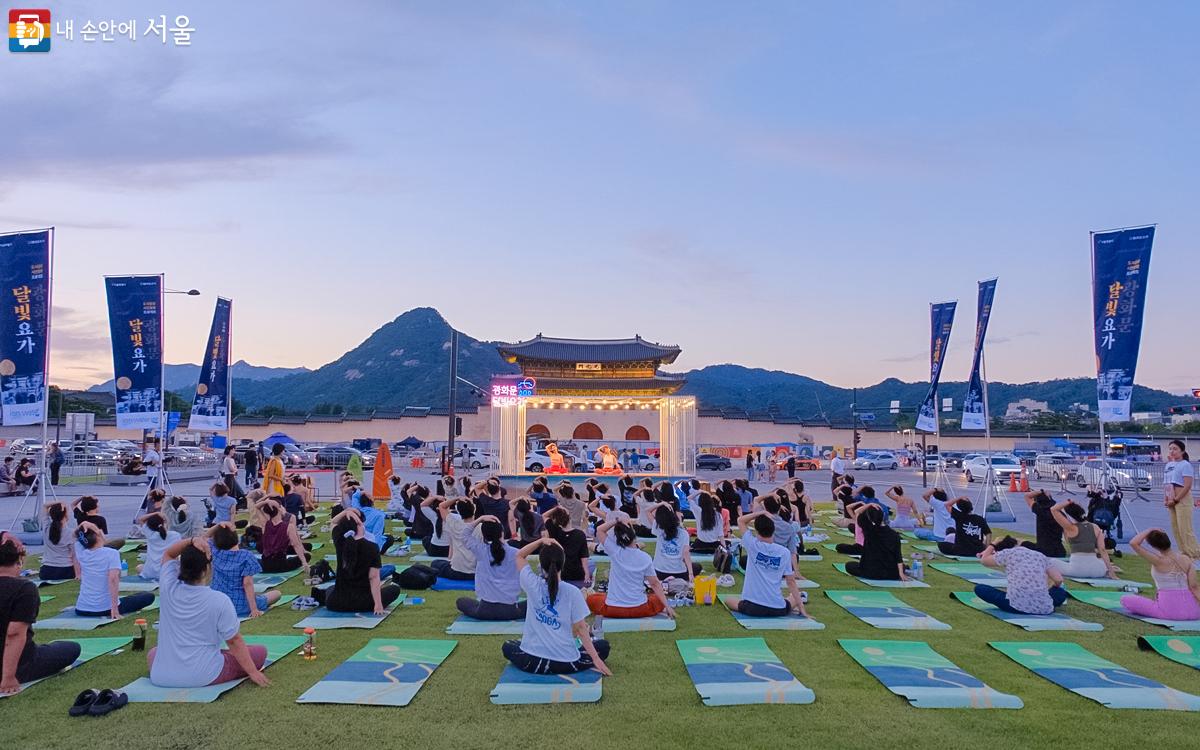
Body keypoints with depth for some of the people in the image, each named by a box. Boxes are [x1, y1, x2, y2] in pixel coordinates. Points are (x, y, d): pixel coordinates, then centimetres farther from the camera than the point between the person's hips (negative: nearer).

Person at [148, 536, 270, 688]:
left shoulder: (168, 588, -10)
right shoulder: (219, 601, -20)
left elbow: (168, 554, 8)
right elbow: (234, 642, -14)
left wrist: (192, 541, -11)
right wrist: (253, 672, -5)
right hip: (205, 677, -4)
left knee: (152, 653, 38)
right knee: (260, 652, 7)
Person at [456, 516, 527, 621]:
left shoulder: (480, 550, -5)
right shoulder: (515, 553, -4)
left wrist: (481, 518, 2)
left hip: (485, 609, 0)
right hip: (510, 610, 0)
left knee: (461, 602, 27)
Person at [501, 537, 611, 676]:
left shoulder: (532, 584, -7)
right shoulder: (573, 592, -10)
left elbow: (519, 556, 11)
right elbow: (581, 628, -7)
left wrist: (541, 540, -3)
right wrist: (596, 660, -1)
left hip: (532, 661, 1)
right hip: (566, 663, -1)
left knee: (507, 647, 34)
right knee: (603, 646, 23)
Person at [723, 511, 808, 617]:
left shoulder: (753, 545, -10)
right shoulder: (784, 552, -5)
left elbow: (740, 520, 6)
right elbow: (791, 582, -1)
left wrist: (762, 512, 1)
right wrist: (802, 609, 5)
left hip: (752, 608, -2)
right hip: (778, 610, 2)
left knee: (728, 600, 26)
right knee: (795, 597, 33)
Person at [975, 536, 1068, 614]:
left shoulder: (1006, 553, 11)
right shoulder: (1040, 555, 19)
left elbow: (983, 560, 25)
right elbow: (1058, 580, 13)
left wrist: (993, 545, 40)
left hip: (1017, 606, -4)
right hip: (1044, 608, 4)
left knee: (979, 588, 12)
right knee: (1062, 592, 36)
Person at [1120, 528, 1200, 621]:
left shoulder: (1159, 561, -13)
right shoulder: (1186, 559, 2)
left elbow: (1133, 543, -17)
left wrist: (1149, 530, -6)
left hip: (1169, 610, -5)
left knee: (1125, 599, 3)